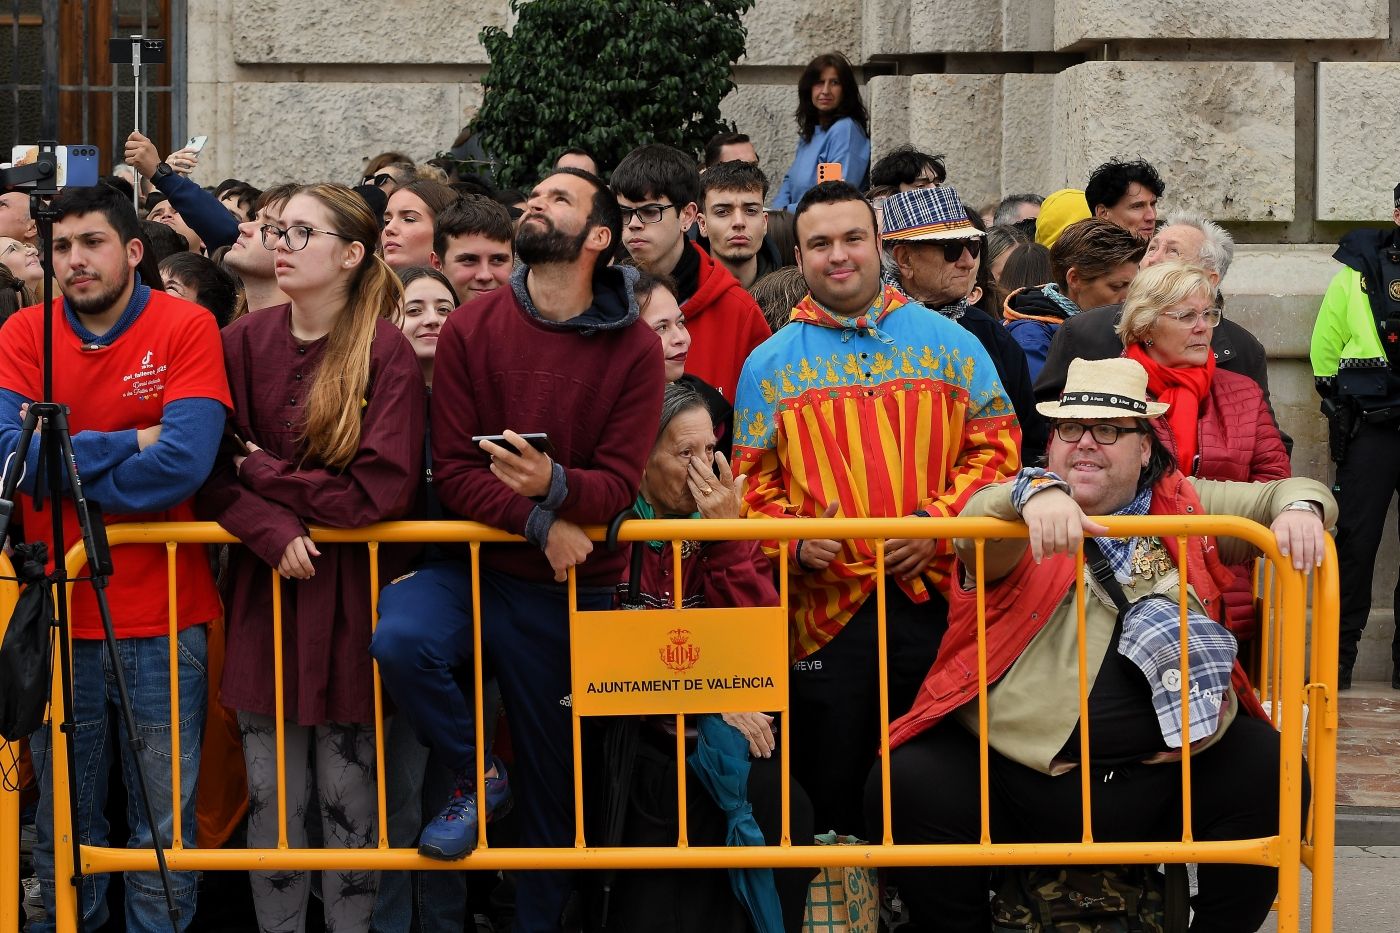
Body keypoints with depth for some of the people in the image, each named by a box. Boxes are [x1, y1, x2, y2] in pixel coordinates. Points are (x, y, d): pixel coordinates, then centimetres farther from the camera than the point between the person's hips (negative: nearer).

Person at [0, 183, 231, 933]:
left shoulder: (186, 329, -7)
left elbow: (184, 462, -19)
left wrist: (62, 460, -12)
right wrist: (124, 443, -14)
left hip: (162, 622, -3)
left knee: (163, 828, 6)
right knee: (63, 829, 13)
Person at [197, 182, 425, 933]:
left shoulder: (386, 354, -7)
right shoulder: (243, 343, 3)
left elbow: (381, 491, -13)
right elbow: (211, 474, -1)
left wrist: (264, 474, -9)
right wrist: (271, 531, -17)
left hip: (351, 598, -3)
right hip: (264, 591, 3)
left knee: (349, 799, 5)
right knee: (272, 800, 8)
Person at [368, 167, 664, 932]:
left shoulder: (634, 351, -4)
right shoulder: (469, 331, -3)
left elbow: (619, 482, -10)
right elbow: (452, 471, -7)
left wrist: (555, 486, -31)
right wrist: (537, 523, -21)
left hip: (571, 585, 0)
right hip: (475, 562, 0)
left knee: (553, 776, 9)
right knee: (400, 639, -31)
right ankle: (475, 779, -4)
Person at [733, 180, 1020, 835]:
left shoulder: (947, 343, 7)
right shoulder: (770, 365, 7)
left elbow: (996, 444, 4)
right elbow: (753, 480, 7)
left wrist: (940, 520, -9)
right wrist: (790, 539, -11)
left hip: (937, 599, 0)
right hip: (829, 606, 0)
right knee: (833, 785, 7)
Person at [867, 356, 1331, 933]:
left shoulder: (1187, 510, 13)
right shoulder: (1024, 523, 3)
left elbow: (1287, 494, 14)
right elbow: (973, 527, -20)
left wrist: (1298, 509, -11)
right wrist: (1035, 493, -41)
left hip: (1167, 772, 2)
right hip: (1015, 773, -2)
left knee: (1270, 769, -18)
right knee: (906, 785, -24)